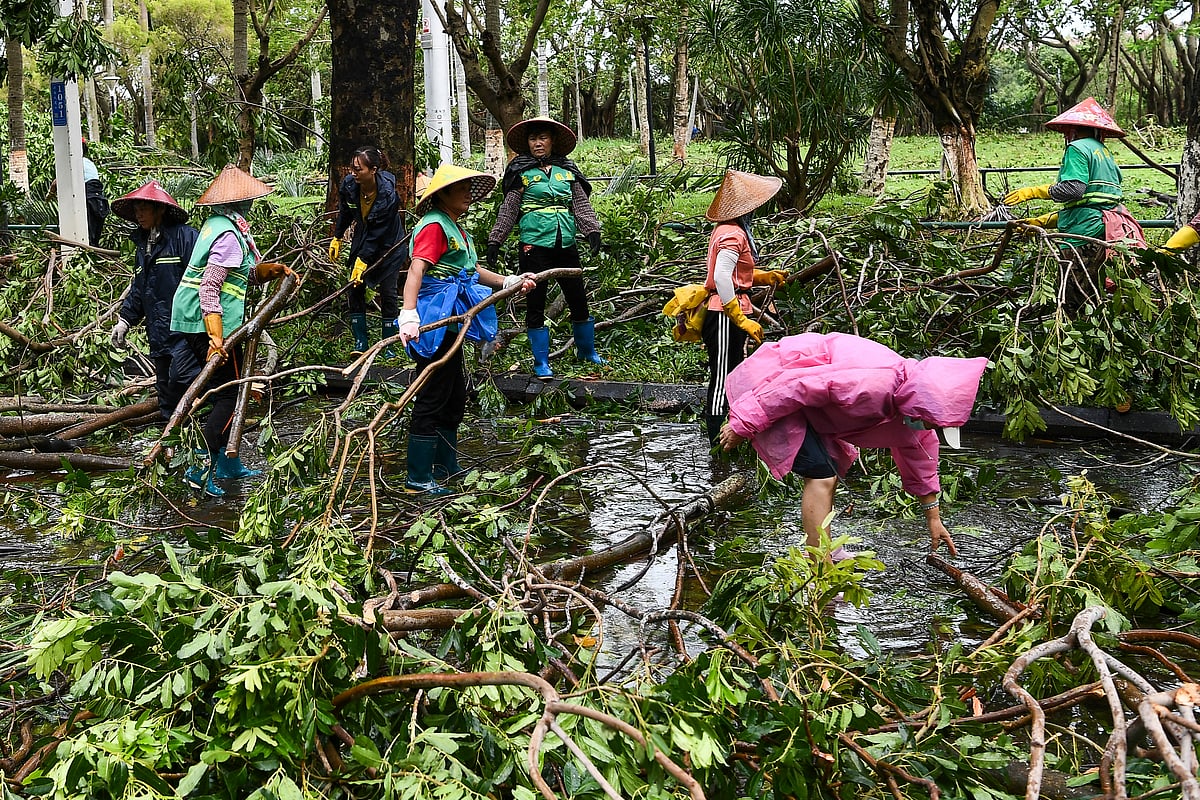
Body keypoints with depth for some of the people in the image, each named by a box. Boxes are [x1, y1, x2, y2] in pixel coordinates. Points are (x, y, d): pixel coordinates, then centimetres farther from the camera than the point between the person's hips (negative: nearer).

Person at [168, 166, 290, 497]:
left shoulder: (216, 224, 14)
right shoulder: (229, 234, -15)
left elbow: (247, 272, 23)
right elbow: (210, 288, -23)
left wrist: (270, 270, 6)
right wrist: (216, 338, -26)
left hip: (188, 321, 10)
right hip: (211, 323, -10)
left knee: (225, 391, 17)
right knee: (229, 396, -4)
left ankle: (228, 464, 26)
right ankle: (202, 468, -7)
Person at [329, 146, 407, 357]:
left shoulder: (387, 194, -31)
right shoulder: (349, 185, -16)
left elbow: (378, 232, -27)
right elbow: (345, 212, 6)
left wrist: (363, 260, -26)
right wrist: (337, 238, 12)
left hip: (388, 245, -5)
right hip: (362, 241, 5)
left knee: (388, 293, -5)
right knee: (355, 291, -2)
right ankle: (360, 344, 3)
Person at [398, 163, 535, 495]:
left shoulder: (455, 226, 17)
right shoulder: (434, 225, -14)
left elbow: (471, 269, 28)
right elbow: (416, 270, -28)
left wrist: (510, 282, 27)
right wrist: (408, 315, -40)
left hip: (450, 320, 10)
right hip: (433, 318, -10)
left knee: (455, 398, 18)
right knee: (432, 398, -6)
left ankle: (446, 466, 30)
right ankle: (418, 477, 1)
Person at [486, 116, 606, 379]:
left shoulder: (567, 170, 11)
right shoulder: (521, 172, 3)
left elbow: (581, 204, 6)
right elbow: (508, 210, 2)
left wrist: (592, 230, -9)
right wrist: (495, 240, -4)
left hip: (566, 245, 3)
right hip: (534, 245, -3)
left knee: (578, 300, 9)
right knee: (535, 304, 1)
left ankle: (587, 351, 29)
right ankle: (541, 362, 11)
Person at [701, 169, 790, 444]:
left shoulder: (729, 230, 15)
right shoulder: (733, 234, -18)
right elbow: (721, 277, -29)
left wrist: (765, 277, 16)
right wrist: (741, 320, -28)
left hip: (726, 315, 10)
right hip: (724, 317, -10)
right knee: (722, 380, -6)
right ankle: (717, 441, -1)